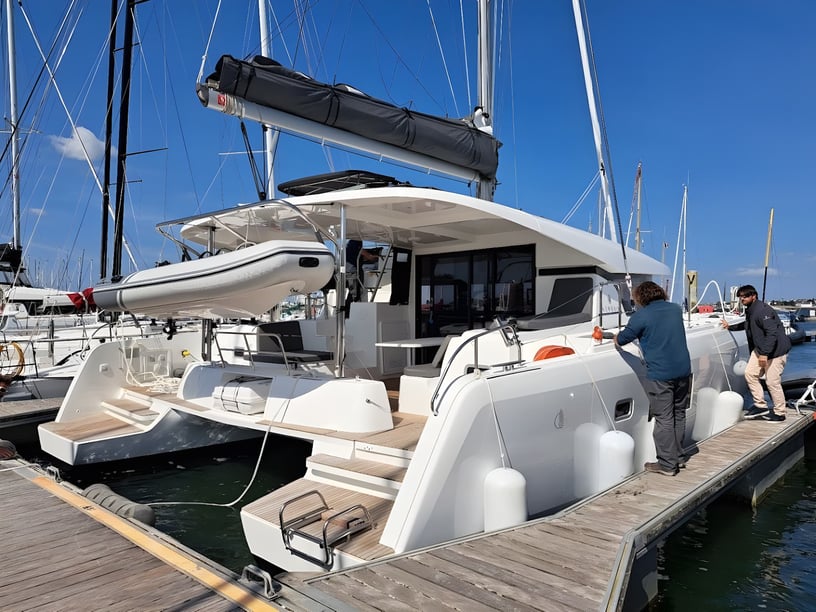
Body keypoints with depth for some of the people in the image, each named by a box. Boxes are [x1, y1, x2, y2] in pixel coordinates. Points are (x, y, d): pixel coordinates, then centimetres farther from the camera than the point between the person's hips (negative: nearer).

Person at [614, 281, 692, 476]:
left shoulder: (641, 316, -10)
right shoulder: (676, 309, 10)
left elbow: (621, 340, -2)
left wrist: (616, 338, 22)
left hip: (659, 375, -6)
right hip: (683, 370, 6)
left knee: (664, 419, 1)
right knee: (679, 415, 17)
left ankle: (667, 464, 6)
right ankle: (678, 457, 28)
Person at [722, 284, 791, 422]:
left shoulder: (762, 310, -22)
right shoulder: (750, 310, 10)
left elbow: (772, 333, -28)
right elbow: (747, 325, 32)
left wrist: (764, 353, -29)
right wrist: (730, 327, 34)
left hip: (775, 350, -10)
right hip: (760, 349, 10)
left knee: (772, 382, -4)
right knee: (750, 373, 4)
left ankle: (779, 413, 12)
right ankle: (761, 405, 13)